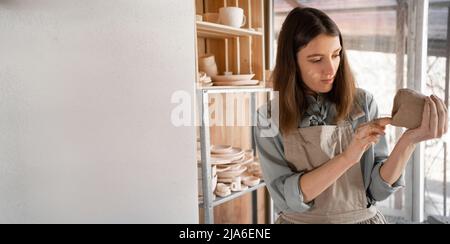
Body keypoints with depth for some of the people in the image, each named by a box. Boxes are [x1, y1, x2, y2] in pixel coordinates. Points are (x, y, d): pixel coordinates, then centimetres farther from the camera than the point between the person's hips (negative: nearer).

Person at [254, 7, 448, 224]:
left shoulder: (363, 103, -9)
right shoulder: (269, 118, -12)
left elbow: (378, 188, -11)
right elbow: (287, 197, -20)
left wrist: (409, 141, -26)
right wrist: (347, 157, -30)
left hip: (363, 218, 1)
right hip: (299, 220, -1)